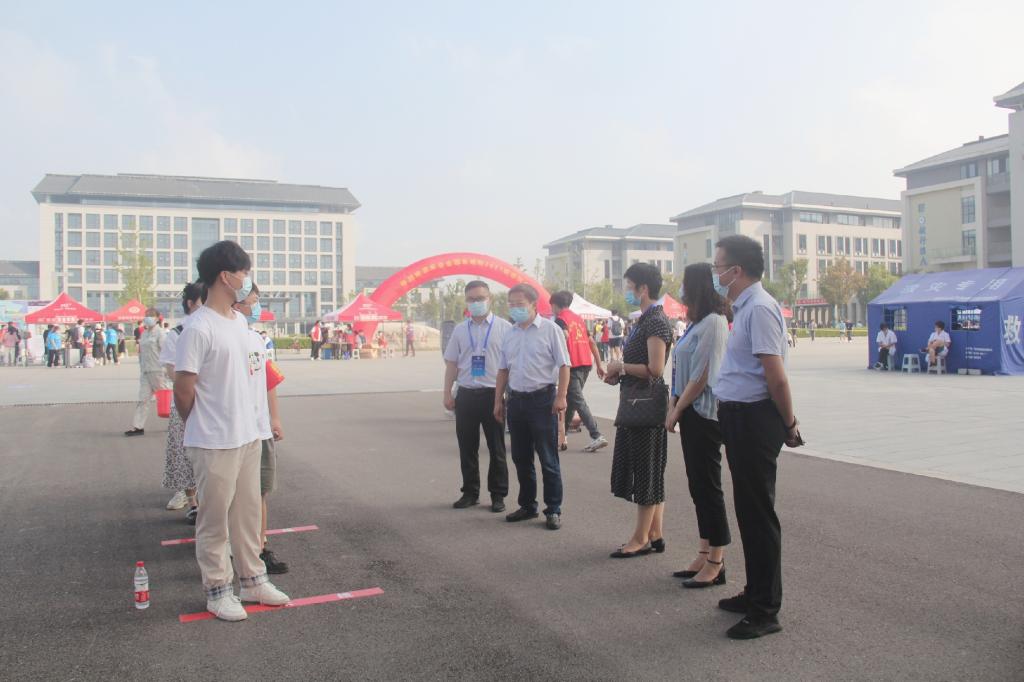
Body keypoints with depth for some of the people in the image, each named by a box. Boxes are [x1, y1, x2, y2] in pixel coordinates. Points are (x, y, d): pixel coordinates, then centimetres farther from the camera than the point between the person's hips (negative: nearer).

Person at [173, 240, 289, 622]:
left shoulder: (240, 321, 9)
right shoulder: (199, 328, -18)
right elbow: (183, 390, -16)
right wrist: (204, 428, -1)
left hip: (248, 436, 8)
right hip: (214, 444, -8)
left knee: (248, 514, 17)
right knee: (215, 520, 7)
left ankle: (252, 580, 30)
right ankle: (217, 590, 21)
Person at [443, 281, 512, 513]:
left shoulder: (504, 328, -1)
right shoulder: (460, 330, 9)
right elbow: (451, 364, 11)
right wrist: (447, 394, 6)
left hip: (493, 395, -3)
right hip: (466, 395, 3)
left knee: (496, 448, 5)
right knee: (467, 448, 9)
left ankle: (498, 495, 17)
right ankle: (470, 492, 22)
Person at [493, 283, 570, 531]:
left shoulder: (550, 330, -5)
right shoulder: (510, 334, 12)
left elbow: (563, 365, -8)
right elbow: (503, 370, 16)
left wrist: (561, 396, -16)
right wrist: (498, 401, 13)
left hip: (542, 399, -6)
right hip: (516, 399, 6)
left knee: (548, 459, -1)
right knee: (521, 458, 13)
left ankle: (553, 510, 8)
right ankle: (527, 506, 25)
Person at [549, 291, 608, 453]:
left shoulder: (560, 319, -2)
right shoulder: (579, 318, 20)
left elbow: (565, 335, -24)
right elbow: (592, 342, 18)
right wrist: (599, 365, 20)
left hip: (572, 364, -8)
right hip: (586, 363, 8)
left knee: (578, 401, -7)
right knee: (572, 400, 16)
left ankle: (596, 436, -16)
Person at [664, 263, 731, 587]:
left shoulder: (713, 323, -15)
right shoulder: (697, 322, 15)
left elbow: (701, 377, -18)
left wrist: (676, 411, -11)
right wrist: (675, 407, 4)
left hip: (704, 414, -10)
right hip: (691, 414, 10)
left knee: (708, 486, -2)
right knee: (698, 485, 13)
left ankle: (716, 562, 8)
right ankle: (705, 554, 23)